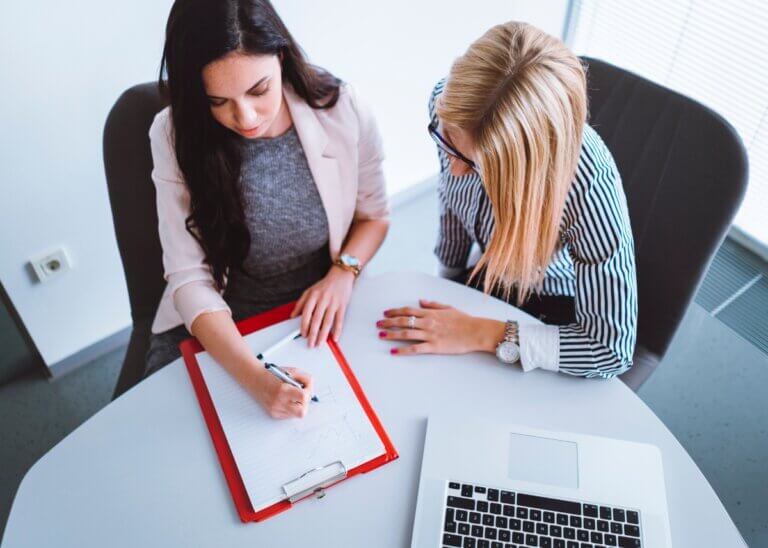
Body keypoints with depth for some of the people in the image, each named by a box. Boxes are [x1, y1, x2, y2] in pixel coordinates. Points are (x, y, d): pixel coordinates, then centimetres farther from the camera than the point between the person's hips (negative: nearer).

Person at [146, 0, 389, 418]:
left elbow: (373, 215, 3)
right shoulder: (176, 136, -15)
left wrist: (343, 273, -18)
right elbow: (189, 279, -19)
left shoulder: (341, 111, -15)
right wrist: (256, 378, -33)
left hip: (315, 316, 1)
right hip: (214, 324, 0)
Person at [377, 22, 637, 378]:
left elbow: (613, 349, -30)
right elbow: (451, 199, -3)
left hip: (555, 313, -4)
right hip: (486, 279, 4)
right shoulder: (449, 103, -25)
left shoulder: (587, 182, -38)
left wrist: (482, 335, -29)